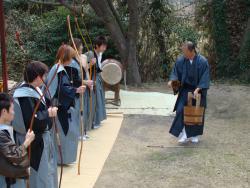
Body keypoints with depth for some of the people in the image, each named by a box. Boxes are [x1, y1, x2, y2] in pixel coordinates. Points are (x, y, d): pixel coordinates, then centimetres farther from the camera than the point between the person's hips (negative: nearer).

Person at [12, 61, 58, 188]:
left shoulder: (33, 89, 2)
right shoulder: (25, 96, -27)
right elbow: (31, 122, -29)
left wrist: (49, 109, -7)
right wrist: (48, 113, -18)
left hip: (42, 137, 10)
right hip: (34, 142, -10)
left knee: (47, 168, 24)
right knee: (39, 172, 6)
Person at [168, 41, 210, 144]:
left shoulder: (203, 61, -17)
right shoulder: (181, 60, -8)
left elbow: (205, 78, -17)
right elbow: (176, 71, 4)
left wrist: (197, 89, -28)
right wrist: (172, 80, -16)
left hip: (198, 90, -2)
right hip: (185, 90, 2)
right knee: (181, 110, -14)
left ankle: (195, 135, 24)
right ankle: (184, 134, -9)